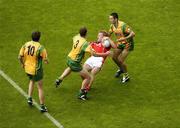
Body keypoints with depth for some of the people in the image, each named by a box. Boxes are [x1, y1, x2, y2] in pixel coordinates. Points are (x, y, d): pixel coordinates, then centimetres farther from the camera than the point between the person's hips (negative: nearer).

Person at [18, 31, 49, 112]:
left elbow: (20, 57, -1)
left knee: (32, 81, 34)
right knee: (40, 88, 9)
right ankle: (42, 107, 15)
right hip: (36, 70, -5)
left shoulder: (25, 45, -9)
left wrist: (22, 64, 18)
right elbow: (45, 60, -17)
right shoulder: (40, 48, -23)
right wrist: (47, 61, 7)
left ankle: (30, 98, 28)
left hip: (27, 69, 5)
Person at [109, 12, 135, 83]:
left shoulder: (123, 25, -32)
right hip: (120, 43, 8)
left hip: (127, 44, -8)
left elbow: (133, 34, -35)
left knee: (121, 61, -11)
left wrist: (124, 38, -47)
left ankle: (126, 76, 13)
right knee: (114, 57, 15)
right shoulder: (112, 25, -8)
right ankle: (121, 69, 45)